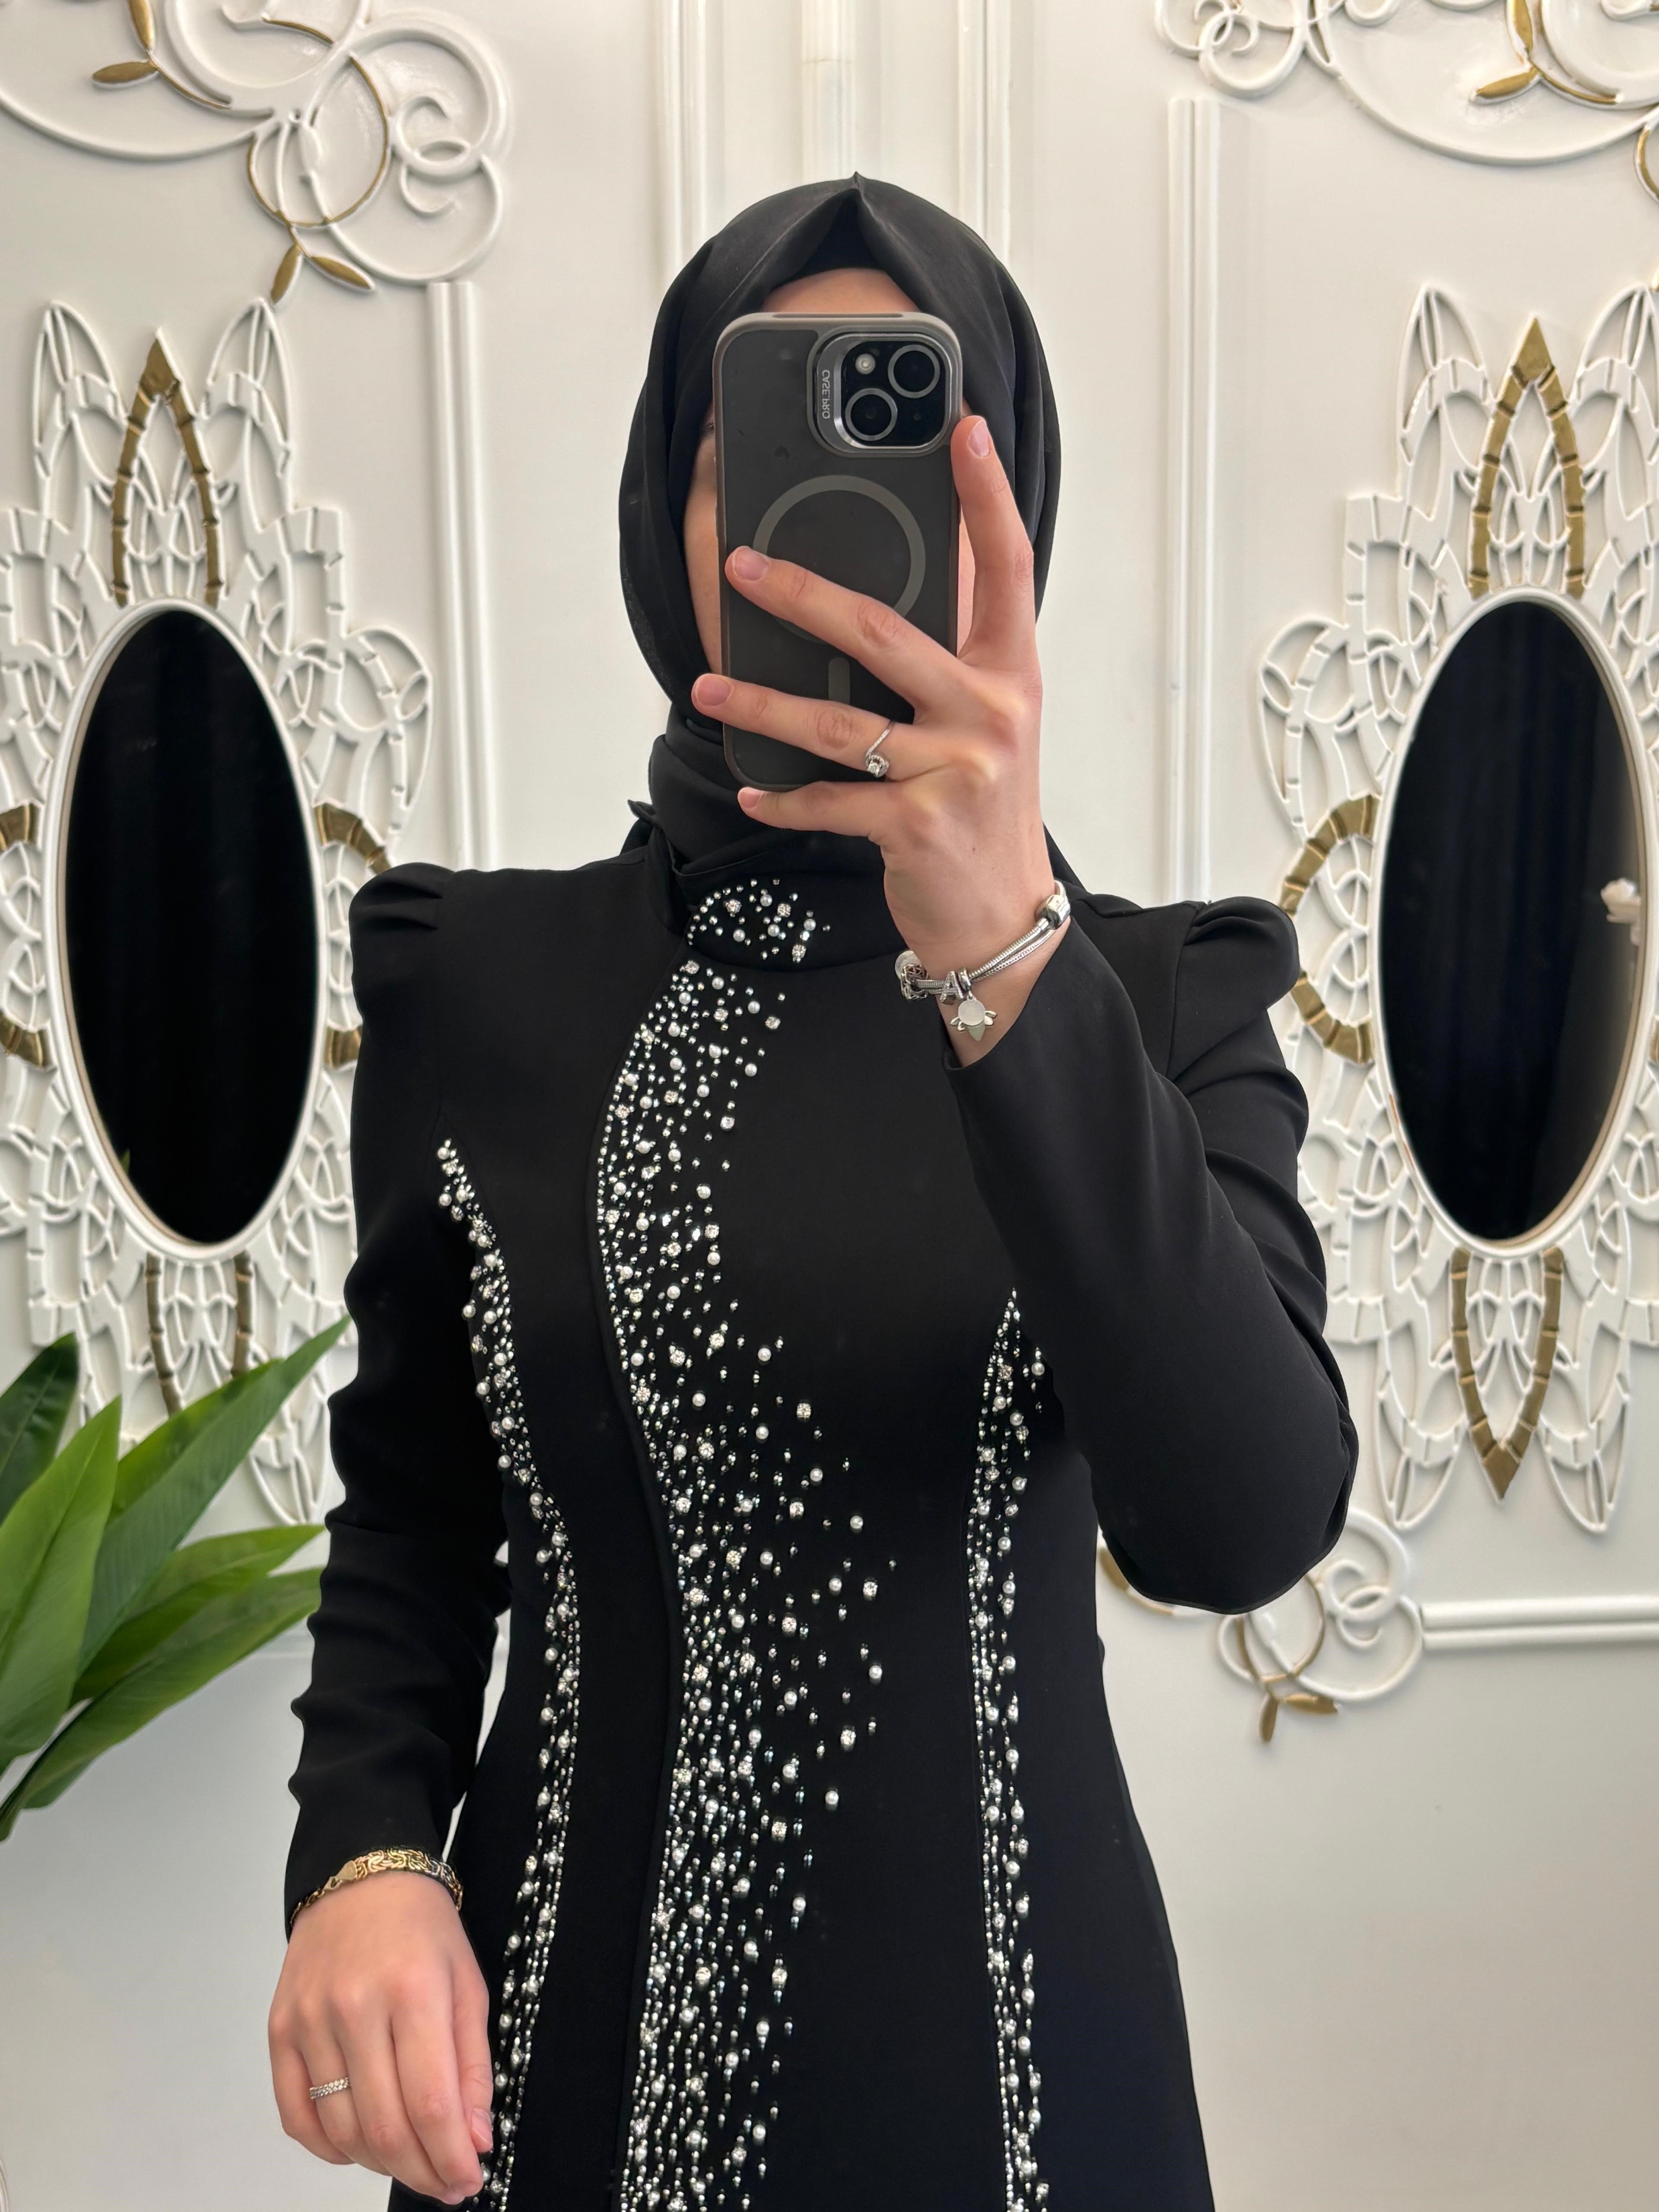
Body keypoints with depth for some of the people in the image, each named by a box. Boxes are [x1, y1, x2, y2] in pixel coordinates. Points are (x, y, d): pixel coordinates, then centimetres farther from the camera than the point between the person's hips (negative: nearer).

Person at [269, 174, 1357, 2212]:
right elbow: (414, 1498, 3)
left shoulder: (1159, 996, -9)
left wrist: (1006, 958, -35)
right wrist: (364, 1856, -12)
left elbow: (1242, 1527, -25)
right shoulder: (478, 982, -5)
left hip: (1005, 2029, 0)